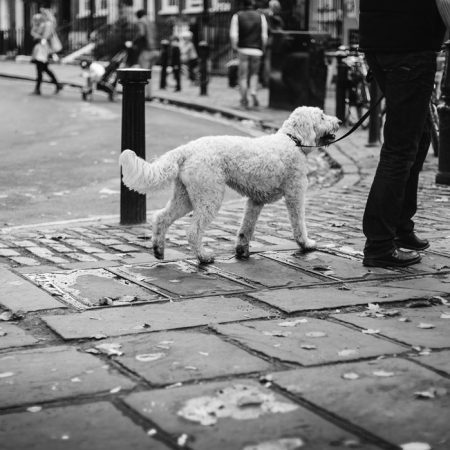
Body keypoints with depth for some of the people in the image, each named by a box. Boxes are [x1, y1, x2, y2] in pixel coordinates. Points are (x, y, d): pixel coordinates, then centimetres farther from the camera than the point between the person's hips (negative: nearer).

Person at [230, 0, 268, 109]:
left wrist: (234, 47, 4)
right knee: (254, 74, 15)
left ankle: (244, 99, 5)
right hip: (256, 50, 1)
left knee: (243, 76, 6)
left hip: (243, 49, -1)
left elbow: (233, 35, -7)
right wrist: (262, 48, 9)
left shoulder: (237, 16, 0)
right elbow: (264, 36, -1)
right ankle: (253, 93, -6)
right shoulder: (260, 16, 2)